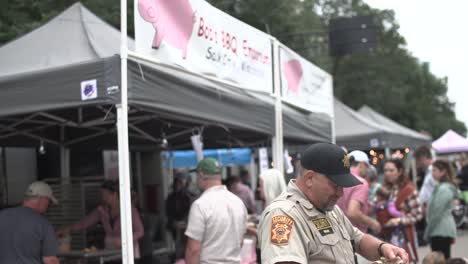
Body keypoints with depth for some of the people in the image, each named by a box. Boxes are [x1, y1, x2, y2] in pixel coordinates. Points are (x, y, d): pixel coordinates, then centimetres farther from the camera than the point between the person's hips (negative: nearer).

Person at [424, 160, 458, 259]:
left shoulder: (444, 189, -16)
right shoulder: (441, 187, 14)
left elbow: (437, 212, -18)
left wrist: (428, 232, -12)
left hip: (441, 231, -10)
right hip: (443, 230, 10)